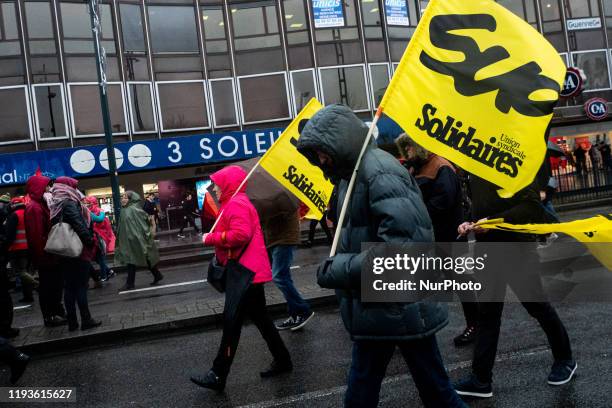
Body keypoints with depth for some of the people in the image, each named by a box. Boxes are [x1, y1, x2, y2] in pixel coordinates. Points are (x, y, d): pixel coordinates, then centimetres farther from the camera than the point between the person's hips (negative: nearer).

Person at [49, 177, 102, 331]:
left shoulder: (56, 207, 12)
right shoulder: (69, 204, -13)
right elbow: (80, 226, -22)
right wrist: (91, 242, -14)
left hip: (63, 253, 8)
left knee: (69, 288, 10)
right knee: (81, 287, -2)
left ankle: (72, 322, 16)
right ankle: (86, 320, 3)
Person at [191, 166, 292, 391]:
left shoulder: (236, 204, -14)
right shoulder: (236, 203, 19)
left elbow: (240, 235, -27)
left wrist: (210, 238, -16)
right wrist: (214, 238, 8)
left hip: (245, 272, -11)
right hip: (249, 271, 11)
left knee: (231, 323, -5)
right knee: (260, 318, 16)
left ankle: (218, 375, 2)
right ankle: (282, 360, 24)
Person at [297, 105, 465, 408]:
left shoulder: (379, 171, -20)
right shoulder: (352, 173, 10)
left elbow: (403, 247, -30)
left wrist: (342, 270, -25)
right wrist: (338, 265, 0)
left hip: (401, 308, -9)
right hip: (373, 308, 10)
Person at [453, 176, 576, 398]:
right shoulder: (475, 175, 8)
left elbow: (532, 205, -21)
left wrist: (493, 221, -25)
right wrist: (471, 224, 1)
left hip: (517, 249, -6)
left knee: (538, 306, 11)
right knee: (488, 314, 8)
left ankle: (565, 360, 34)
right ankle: (481, 379, 14)